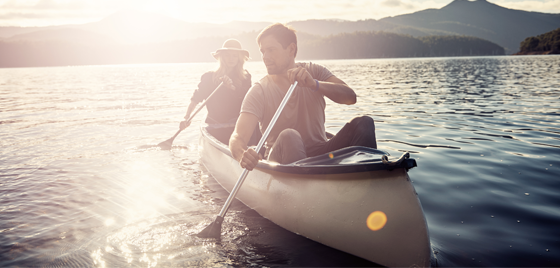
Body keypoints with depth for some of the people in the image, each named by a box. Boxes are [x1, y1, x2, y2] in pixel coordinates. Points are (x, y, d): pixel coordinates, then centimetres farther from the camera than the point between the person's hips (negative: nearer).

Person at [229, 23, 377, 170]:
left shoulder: (313, 71, 3)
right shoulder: (259, 92, -6)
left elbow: (350, 97, -13)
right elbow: (238, 136, -18)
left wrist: (313, 83, -30)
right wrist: (243, 155, -43)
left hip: (321, 153, 3)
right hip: (281, 161, -2)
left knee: (363, 123, -20)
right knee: (289, 136, -36)